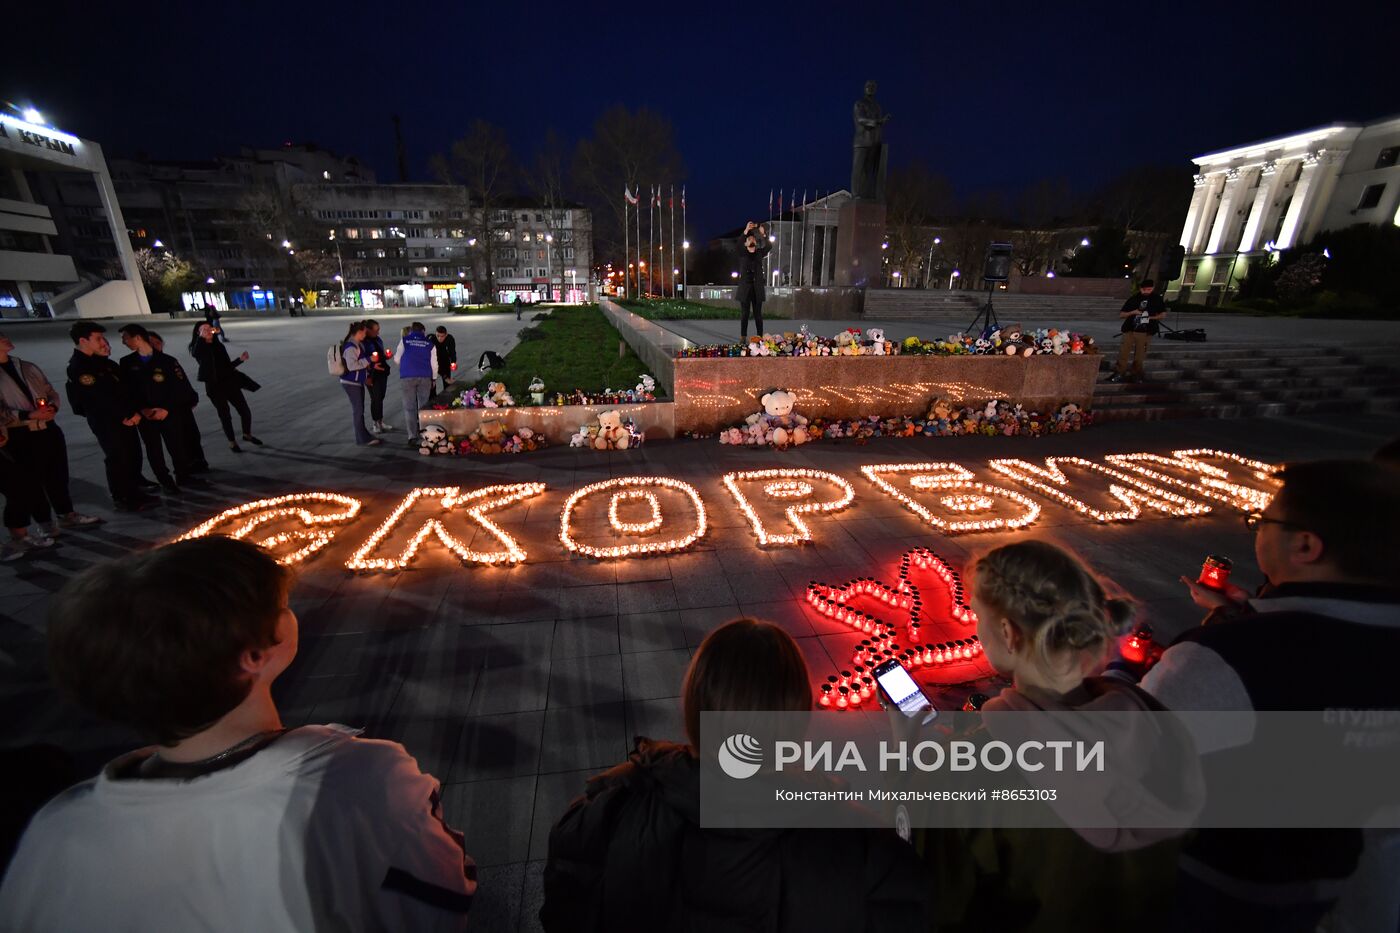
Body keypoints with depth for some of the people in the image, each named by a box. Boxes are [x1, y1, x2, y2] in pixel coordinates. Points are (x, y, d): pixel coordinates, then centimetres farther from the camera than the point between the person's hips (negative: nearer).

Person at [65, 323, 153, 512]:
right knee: (118, 460, -1)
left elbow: (125, 387, 10)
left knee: (134, 456, 13)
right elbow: (101, 398, -17)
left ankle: (134, 493, 26)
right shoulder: (78, 368, -13)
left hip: (126, 418, 8)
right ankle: (122, 499, 11)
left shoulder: (104, 362, 12)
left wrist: (135, 411, -5)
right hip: (106, 422, -7)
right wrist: (128, 415, -11)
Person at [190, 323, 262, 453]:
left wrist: (240, 359, -2)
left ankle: (247, 435, 31)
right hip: (214, 387, -4)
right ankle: (232, 442, 23)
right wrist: (201, 337, -31)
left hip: (230, 382, 4)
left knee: (245, 412, 6)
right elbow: (195, 354, -30)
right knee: (225, 415, 5)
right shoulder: (197, 347, -5)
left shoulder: (219, 346, 8)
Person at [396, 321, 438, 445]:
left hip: (407, 377, -1)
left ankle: (412, 437, -2)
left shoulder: (404, 341, 4)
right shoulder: (430, 343, 5)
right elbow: (434, 364, 6)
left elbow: (397, 359, 9)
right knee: (424, 406, 10)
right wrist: (433, 378, 18)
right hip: (425, 377, 1)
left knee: (410, 407, 2)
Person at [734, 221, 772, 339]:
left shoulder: (760, 253, 11)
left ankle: (760, 337, 5)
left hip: (757, 287, 1)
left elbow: (769, 246, -6)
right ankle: (743, 337, 6)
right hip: (745, 287, -1)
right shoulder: (742, 253, 5)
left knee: (758, 314, 2)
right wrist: (746, 231, -27)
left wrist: (763, 235, -21)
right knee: (744, 313, 1)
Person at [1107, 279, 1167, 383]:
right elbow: (1121, 314, 6)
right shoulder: (1133, 299, 6)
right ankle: (1120, 373, -1)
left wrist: (1151, 317, -4)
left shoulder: (1157, 299, 8)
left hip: (1145, 331, 0)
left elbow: (1163, 314, 12)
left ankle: (1136, 374, 9)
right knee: (1123, 352, -6)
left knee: (1139, 355, 1)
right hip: (1130, 330, 0)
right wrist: (1133, 312, -11)